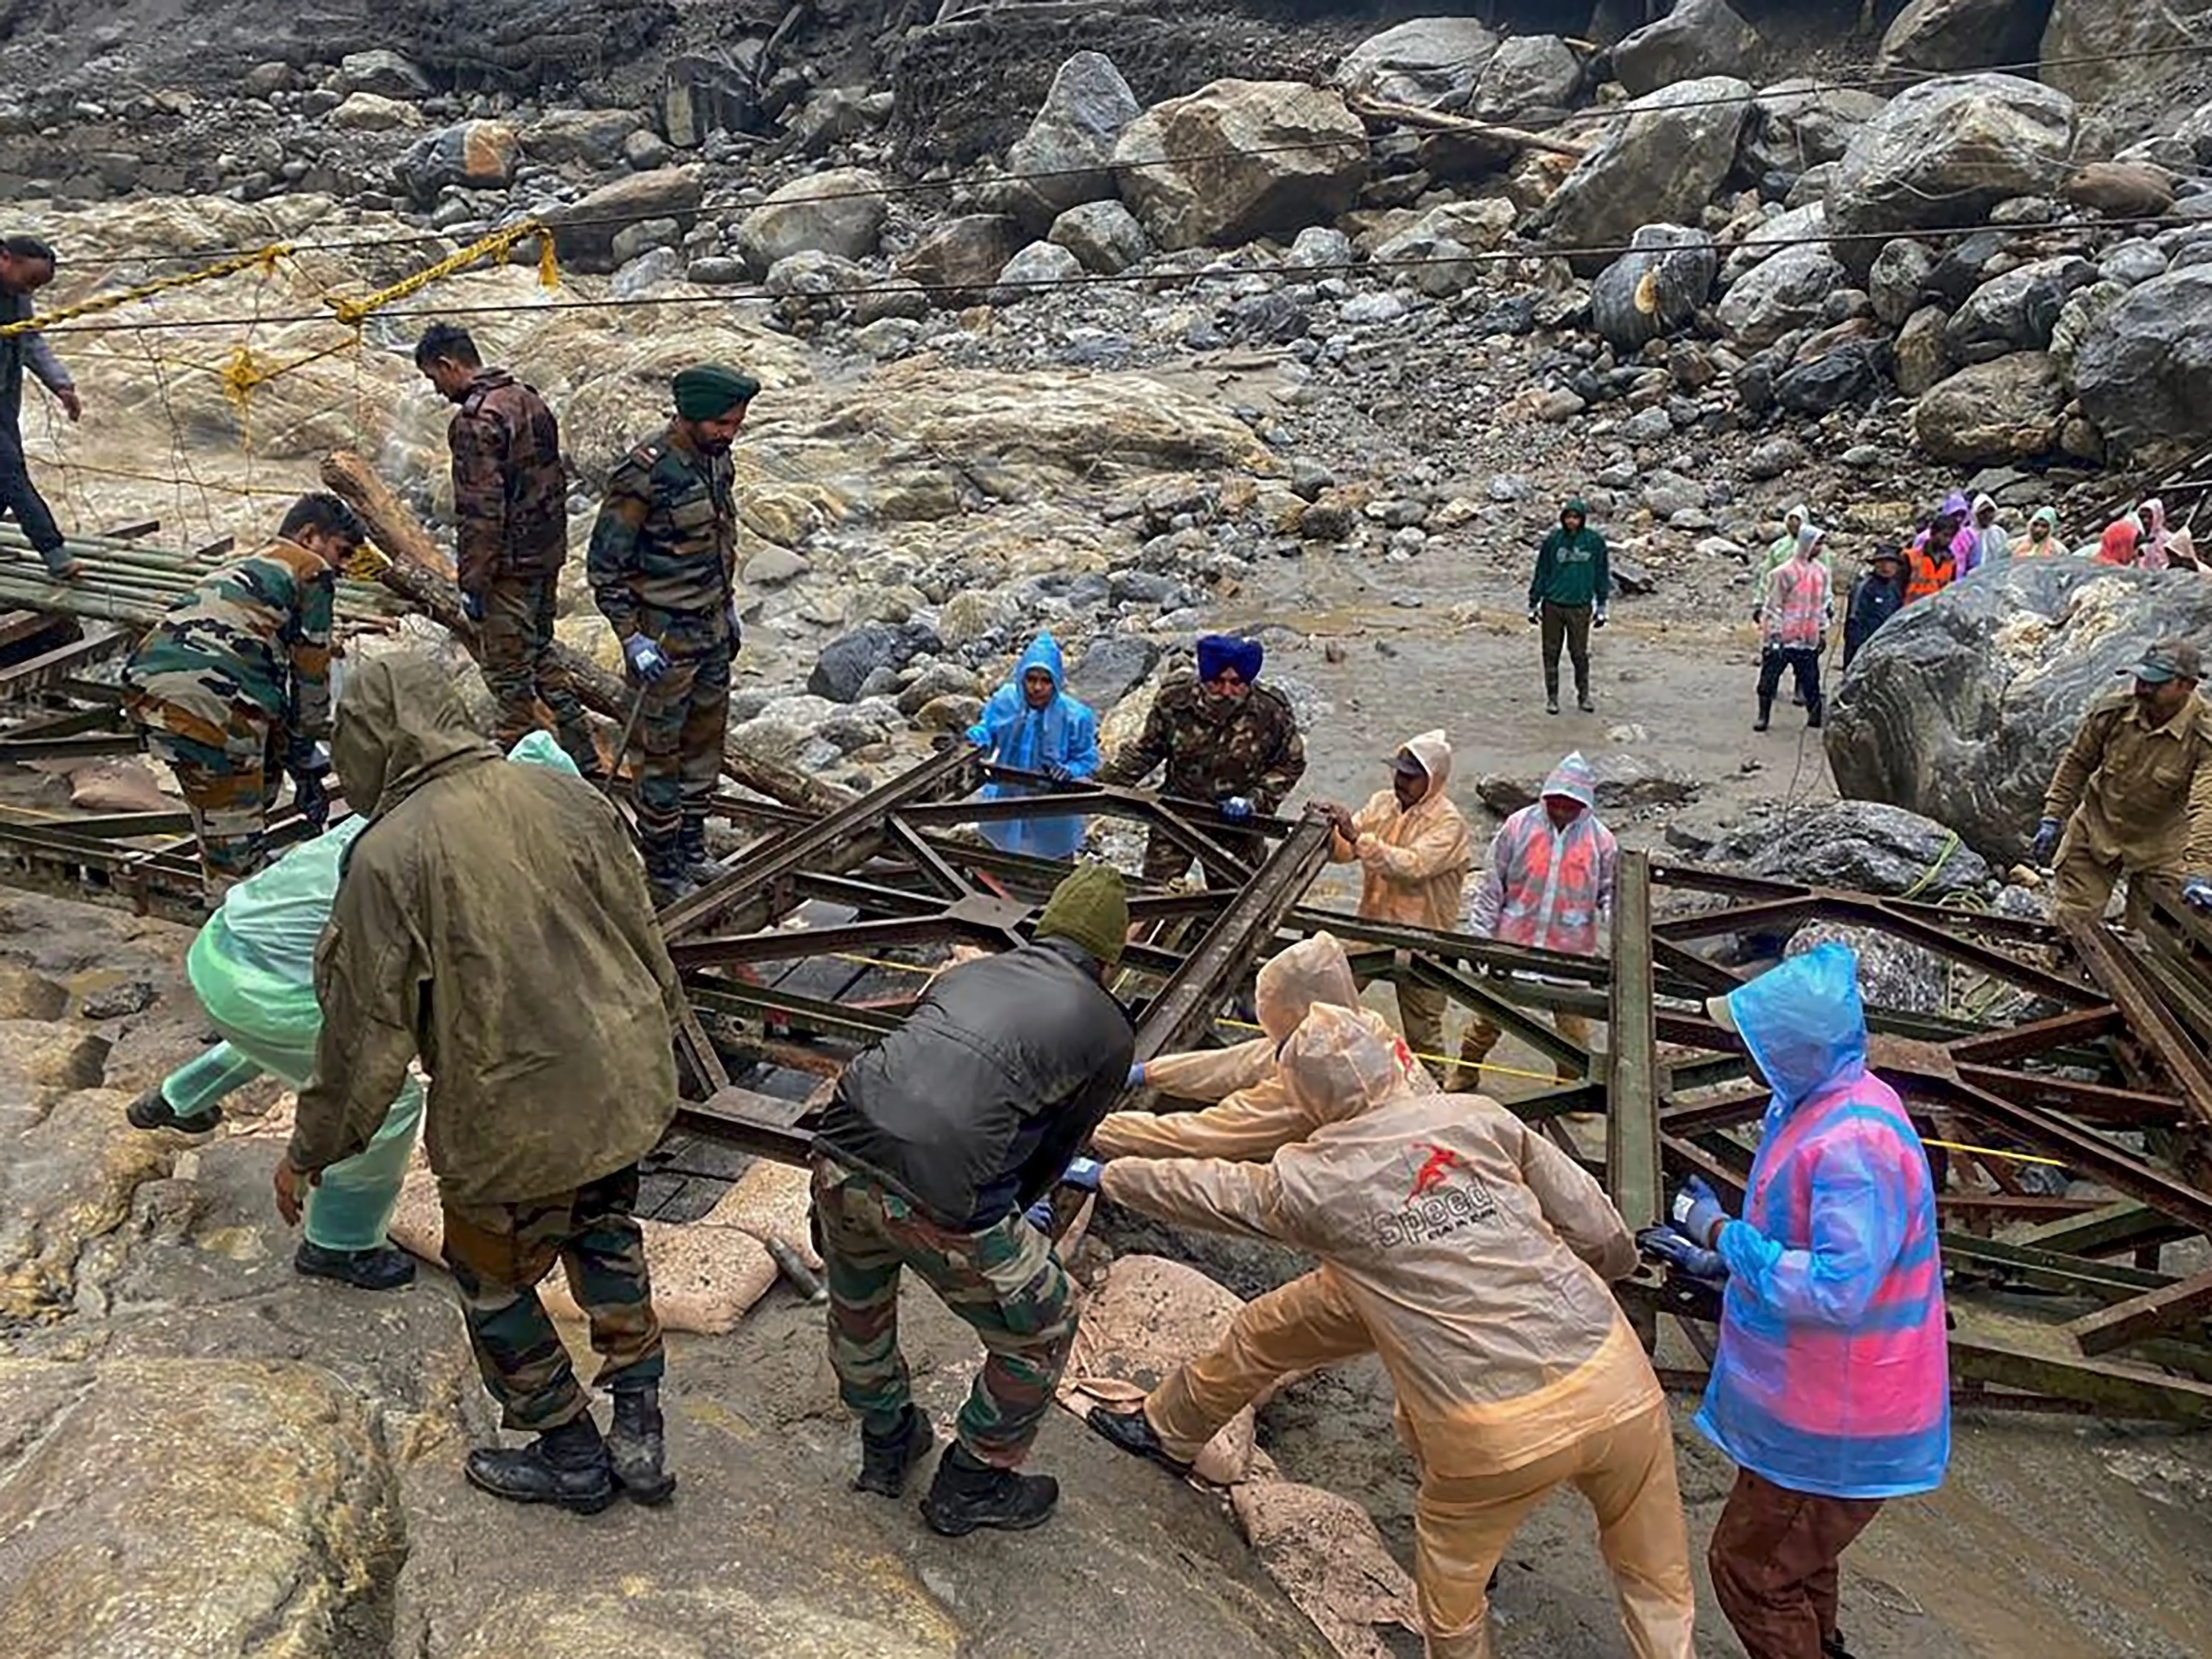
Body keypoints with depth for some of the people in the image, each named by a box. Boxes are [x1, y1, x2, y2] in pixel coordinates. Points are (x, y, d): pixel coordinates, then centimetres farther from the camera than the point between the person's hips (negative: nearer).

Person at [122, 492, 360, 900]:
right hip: (207, 697, -9)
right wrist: (306, 755, 24)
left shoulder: (236, 569, 35)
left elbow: (269, 677, 35)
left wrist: (296, 760, 35)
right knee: (235, 837, 0)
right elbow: (310, 672, 12)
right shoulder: (312, 571, 11)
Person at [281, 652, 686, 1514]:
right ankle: (640, 1434, 35)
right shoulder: (567, 798, -4)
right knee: (605, 1234, 29)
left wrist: (311, 1150, 3)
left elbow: (367, 1029, -13)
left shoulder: (388, 857, -18)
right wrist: (657, 1038, 22)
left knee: (495, 1283, 20)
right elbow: (643, 936, 5)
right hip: (625, 1087, 6)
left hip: (511, 1125, -5)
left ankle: (572, 1459, 36)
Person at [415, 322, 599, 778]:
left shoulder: (476, 420, -18)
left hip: (510, 567, -9)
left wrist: (472, 583, -16)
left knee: (509, 672, 2)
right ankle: (584, 760, 24)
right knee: (540, 656, 19)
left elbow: (480, 511, -21)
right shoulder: (530, 399, 10)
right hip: (549, 555, 9)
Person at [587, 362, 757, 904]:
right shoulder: (644, 474, -22)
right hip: (664, 637, -8)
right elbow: (604, 564, -17)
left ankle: (692, 853, 31)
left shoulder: (717, 459, 3)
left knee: (705, 743, 17)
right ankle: (663, 873, 14)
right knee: (660, 754, 3)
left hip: (712, 630, 8)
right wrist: (632, 638, -18)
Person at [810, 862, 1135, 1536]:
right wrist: (1012, 1216, 40)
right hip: (941, 1199, -5)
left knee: (858, 1306, 34)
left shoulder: (967, 972, 22)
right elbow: (1058, 1149, 20)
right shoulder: (1109, 1032, 11)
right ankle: (971, 1489, 38)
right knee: (1039, 1336, 22)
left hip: (840, 1155, 6)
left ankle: (886, 1450, 56)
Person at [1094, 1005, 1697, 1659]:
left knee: (1450, 1566, 28)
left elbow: (1198, 1188, 19)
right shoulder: (1480, 1117, 5)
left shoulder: (1309, 1182, 2)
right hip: (1614, 1381, 2)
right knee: (1655, 1577, 23)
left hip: (1496, 1434, -2)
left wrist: (1109, 1174, 36)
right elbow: (1607, 1240, 5)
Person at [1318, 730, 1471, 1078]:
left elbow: (1412, 866, -31)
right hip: (1372, 926, 5)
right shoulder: (1382, 803, 2)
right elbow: (1343, 852, 2)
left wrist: (1357, 836, -35)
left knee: (1422, 1030, 8)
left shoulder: (1448, 823, -16)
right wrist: (1331, 832, -22)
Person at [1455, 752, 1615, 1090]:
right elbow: (1492, 883, -2)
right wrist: (1479, 933, -3)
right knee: (1491, 1010, 13)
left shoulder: (1601, 841, -5)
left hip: (1571, 949, 0)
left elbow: (1611, 893, 5)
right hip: (1513, 941, 0)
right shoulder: (1519, 826, -7)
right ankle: (1467, 1070, 32)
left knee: (1572, 1020, 9)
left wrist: (1612, 920, -16)